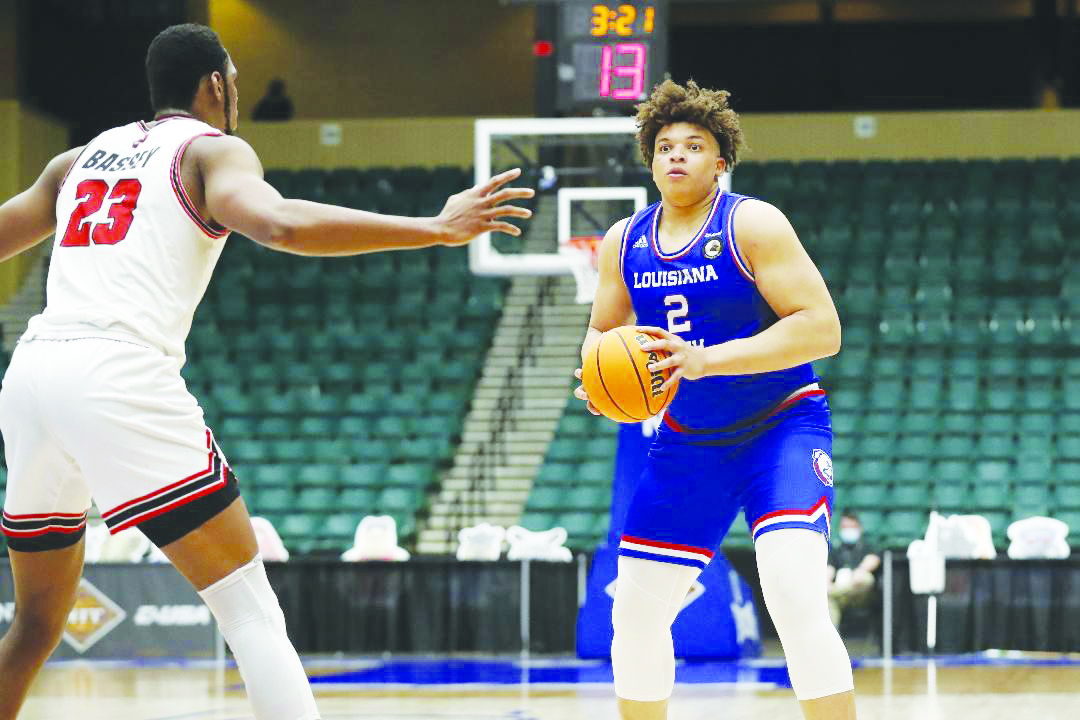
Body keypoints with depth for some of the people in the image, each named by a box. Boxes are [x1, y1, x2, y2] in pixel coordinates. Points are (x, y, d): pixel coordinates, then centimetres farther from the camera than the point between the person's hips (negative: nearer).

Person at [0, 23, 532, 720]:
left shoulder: (81, 158, 25)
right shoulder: (212, 150, 7)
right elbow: (281, 224, -15)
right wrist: (437, 229, -14)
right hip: (121, 375, -6)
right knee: (249, 604, -4)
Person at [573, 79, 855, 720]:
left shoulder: (752, 224, -15)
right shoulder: (624, 242, 3)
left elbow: (822, 328, -22)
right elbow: (603, 331, 18)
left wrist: (708, 360, -30)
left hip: (783, 427, -6)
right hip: (689, 443, 6)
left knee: (795, 595, -26)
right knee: (636, 611, 6)